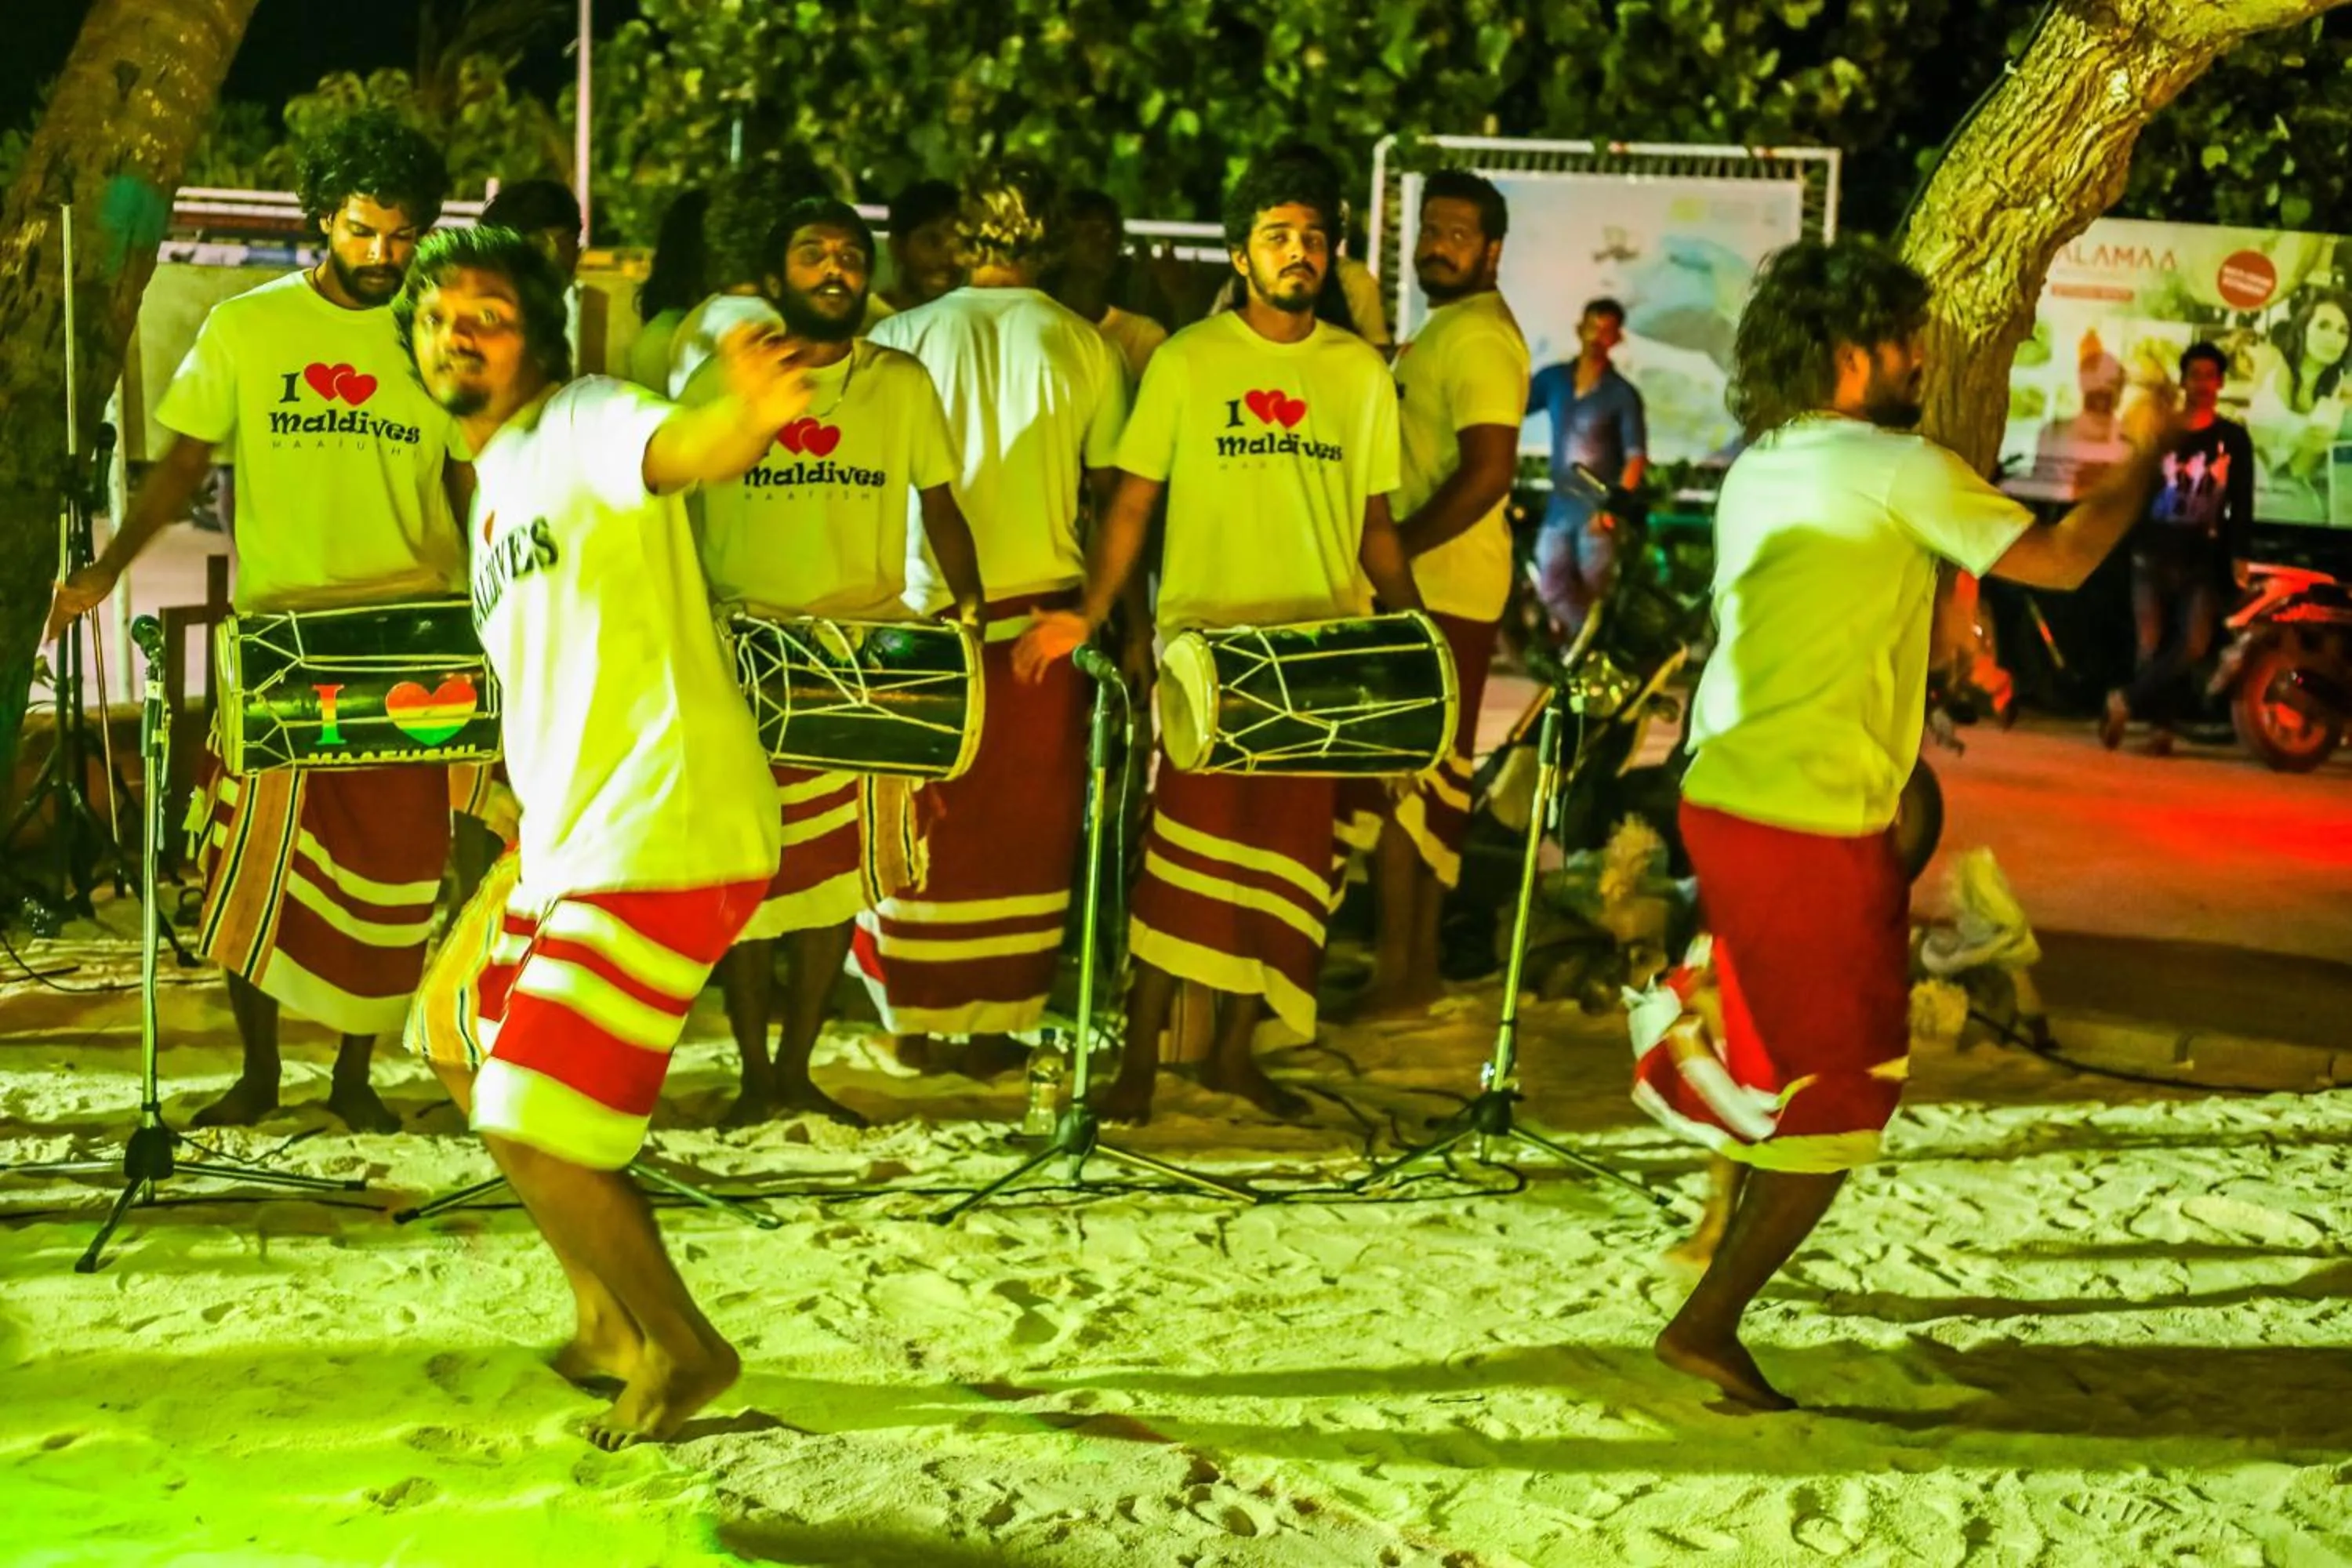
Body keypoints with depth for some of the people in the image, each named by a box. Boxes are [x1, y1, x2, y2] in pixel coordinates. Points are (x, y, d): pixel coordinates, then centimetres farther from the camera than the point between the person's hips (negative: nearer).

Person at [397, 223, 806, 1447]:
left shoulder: (584, 424, -9)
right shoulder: (490, 486, 19)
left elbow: (680, 451, -35)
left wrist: (750, 416, -57)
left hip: (664, 837, -10)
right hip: (568, 836, 10)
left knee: (530, 1126, -9)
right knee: (471, 1058, 22)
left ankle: (680, 1349, 12)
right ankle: (608, 1323, 36)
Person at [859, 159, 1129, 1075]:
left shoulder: (905, 337, -3)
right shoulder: (1084, 347, -2)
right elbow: (1108, 492, 0)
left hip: (927, 609, 0)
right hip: (1044, 609, 0)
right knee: (1026, 827, 10)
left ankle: (914, 1016, 19)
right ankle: (995, 1025, 14)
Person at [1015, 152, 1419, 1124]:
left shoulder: (1361, 372, 9)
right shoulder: (1187, 361, 1)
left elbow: (1373, 521, 14)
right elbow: (1132, 501, 0)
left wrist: (1413, 621, 2)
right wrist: (1089, 613, -13)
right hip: (1206, 643, -3)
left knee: (1286, 854, 6)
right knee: (1191, 844, -7)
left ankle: (1234, 1049, 19)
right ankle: (1141, 1057, 3)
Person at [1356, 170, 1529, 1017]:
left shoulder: (1476, 336, -15)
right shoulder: (1447, 327, 18)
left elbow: (1487, 473, -24)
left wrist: (1390, 550, -21)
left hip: (1436, 589, -11)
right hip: (1435, 589, 11)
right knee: (1429, 774, 14)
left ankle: (1398, 965, -1)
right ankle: (1416, 957, 22)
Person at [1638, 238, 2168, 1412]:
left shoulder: (1758, 467, 12)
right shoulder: (1899, 469, -10)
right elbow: (2061, 559, -8)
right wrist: (2142, 462, 7)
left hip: (1720, 796, 8)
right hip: (1818, 825, -8)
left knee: (1772, 1033, 27)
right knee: (1844, 1086, 3)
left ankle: (1724, 1226, 42)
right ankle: (1709, 1323, 3)